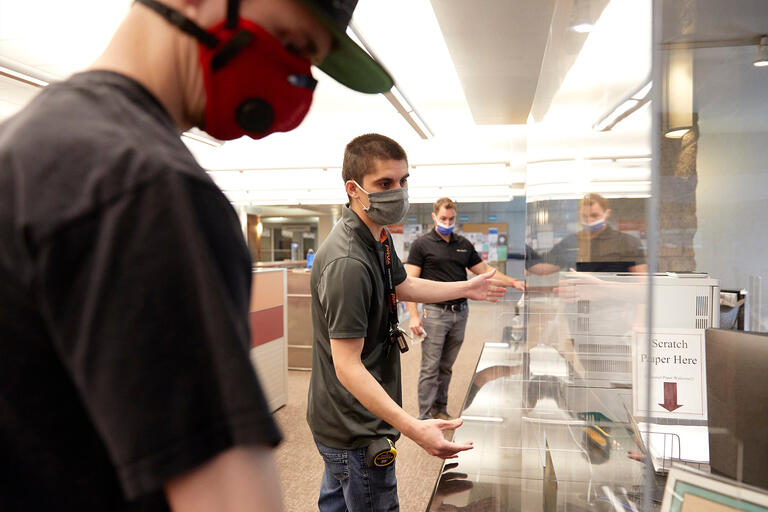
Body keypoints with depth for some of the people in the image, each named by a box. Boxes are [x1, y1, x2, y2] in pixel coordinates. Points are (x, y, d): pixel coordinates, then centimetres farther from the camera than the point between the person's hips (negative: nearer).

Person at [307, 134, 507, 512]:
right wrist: (414, 429, -36)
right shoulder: (348, 263, -30)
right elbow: (348, 367, -30)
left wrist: (465, 288, 26)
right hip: (354, 431, -10)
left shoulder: (377, 237, 4)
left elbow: (401, 286, 22)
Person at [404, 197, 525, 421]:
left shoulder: (464, 244, 13)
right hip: (435, 312, -5)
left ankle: (440, 409, 26)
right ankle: (425, 417, 5)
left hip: (460, 313, 5)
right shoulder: (422, 244, -3)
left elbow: (484, 270, 19)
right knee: (430, 367, -2)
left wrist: (512, 282, 7)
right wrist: (413, 316, -15)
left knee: (446, 366, 13)